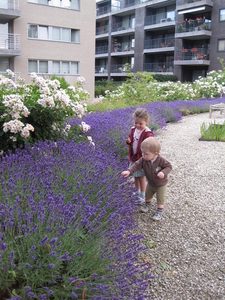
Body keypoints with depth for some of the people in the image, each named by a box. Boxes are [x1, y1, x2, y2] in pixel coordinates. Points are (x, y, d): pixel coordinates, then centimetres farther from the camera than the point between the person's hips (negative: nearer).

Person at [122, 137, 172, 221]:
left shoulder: (161, 160, -33)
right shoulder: (143, 160, -22)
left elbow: (169, 166, -23)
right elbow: (137, 165, -26)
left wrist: (163, 172, -41)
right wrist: (129, 171, -41)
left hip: (161, 184, -5)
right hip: (150, 183, 5)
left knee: (160, 198, 6)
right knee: (148, 195, 26)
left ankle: (160, 211, 26)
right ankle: (148, 204, 54)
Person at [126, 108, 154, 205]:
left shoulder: (147, 133, -20)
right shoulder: (133, 130, 1)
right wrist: (128, 141, -6)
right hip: (133, 157, 6)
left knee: (141, 177, 6)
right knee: (135, 176, 20)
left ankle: (142, 196, 21)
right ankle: (137, 191, 40)